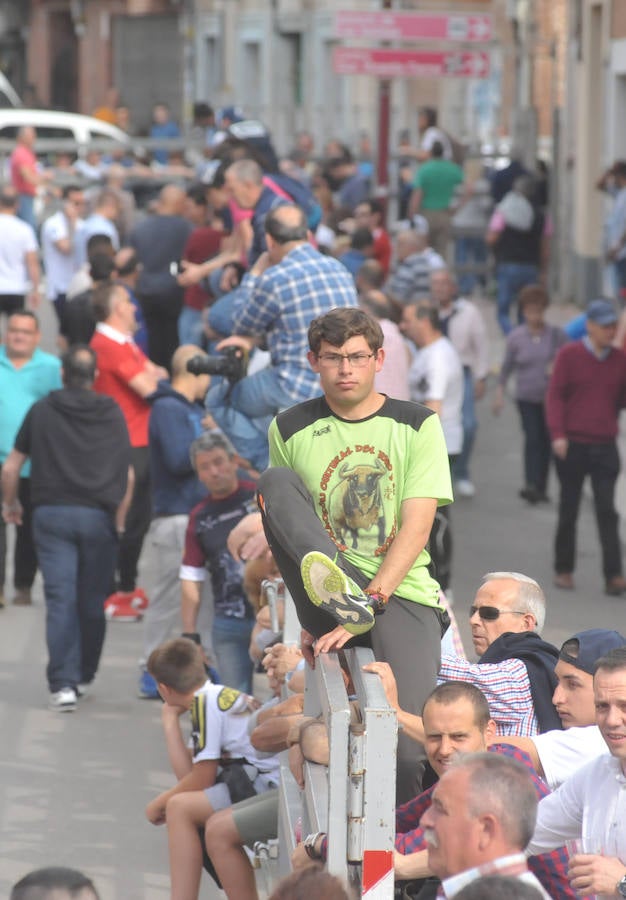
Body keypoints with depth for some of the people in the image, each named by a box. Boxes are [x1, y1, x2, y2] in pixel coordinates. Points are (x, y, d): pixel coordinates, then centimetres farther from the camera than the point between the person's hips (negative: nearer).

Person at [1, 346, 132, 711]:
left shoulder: (42, 410, 4)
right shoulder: (112, 414, 5)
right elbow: (127, 476, 5)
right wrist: (119, 521, 16)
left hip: (52, 513, -1)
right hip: (98, 516, 1)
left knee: (60, 599, -4)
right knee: (92, 602, 11)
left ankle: (63, 683, -14)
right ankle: (84, 676, 24)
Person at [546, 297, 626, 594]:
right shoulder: (569, 355, -2)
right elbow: (555, 395, -5)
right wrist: (557, 434, -14)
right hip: (573, 446, -2)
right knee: (569, 511, 7)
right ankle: (563, 570, 20)